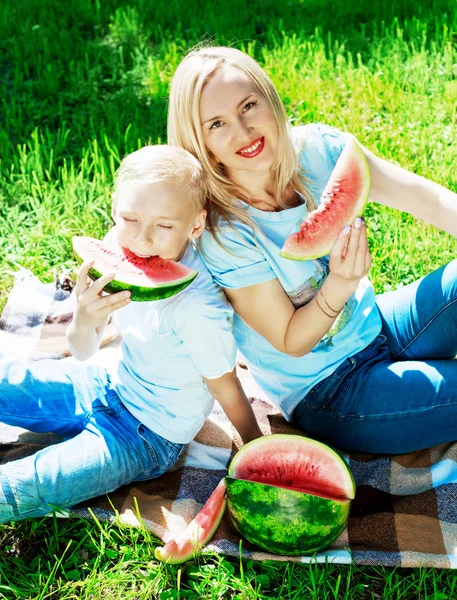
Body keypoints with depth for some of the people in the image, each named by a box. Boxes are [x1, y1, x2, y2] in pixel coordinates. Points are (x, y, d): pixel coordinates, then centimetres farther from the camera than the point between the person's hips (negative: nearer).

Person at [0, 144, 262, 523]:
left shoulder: (199, 309, -33)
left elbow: (225, 388, -15)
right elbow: (84, 353, -5)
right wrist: (83, 321, -28)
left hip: (147, 437, -6)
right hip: (110, 387, 6)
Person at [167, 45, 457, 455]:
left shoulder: (316, 150, -12)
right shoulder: (222, 235, -24)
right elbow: (291, 341, -17)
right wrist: (339, 286, -36)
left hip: (377, 326, 5)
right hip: (327, 397, -5)